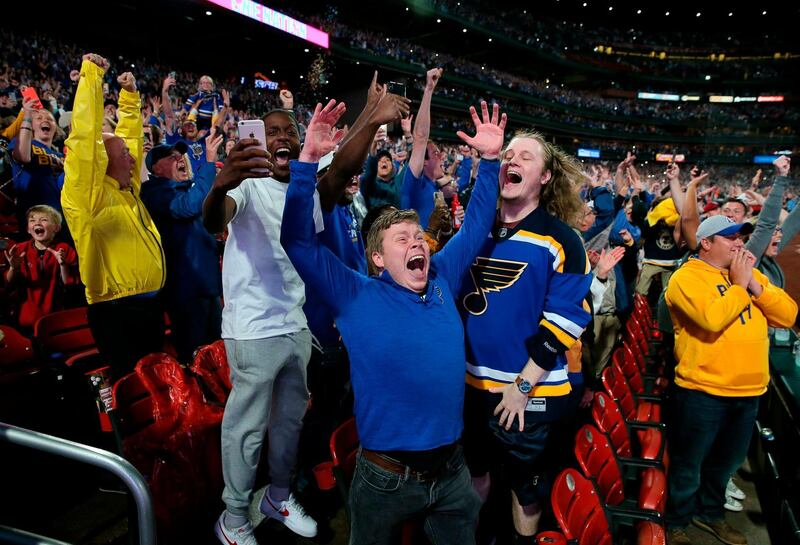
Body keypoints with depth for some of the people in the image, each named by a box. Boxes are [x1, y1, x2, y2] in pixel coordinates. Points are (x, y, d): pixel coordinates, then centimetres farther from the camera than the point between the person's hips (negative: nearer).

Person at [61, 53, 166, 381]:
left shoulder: (125, 190, 13)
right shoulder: (90, 194, -9)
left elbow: (129, 136, 24)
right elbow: (86, 138, -18)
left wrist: (130, 96, 22)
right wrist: (91, 76, -13)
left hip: (148, 303, 9)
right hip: (118, 311, -9)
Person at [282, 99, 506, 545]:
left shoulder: (442, 281, 2)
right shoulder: (357, 296, -9)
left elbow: (475, 226, 10)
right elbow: (299, 240, -15)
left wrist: (491, 160, 3)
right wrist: (309, 160, -22)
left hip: (452, 471, 4)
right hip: (387, 478, -3)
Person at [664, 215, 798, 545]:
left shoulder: (748, 273, 11)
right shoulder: (687, 276, -12)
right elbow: (712, 319, -28)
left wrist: (755, 285, -10)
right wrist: (738, 285, -16)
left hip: (748, 390, 7)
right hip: (703, 389, -7)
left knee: (726, 461, 23)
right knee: (688, 465, 8)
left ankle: (710, 513, 44)